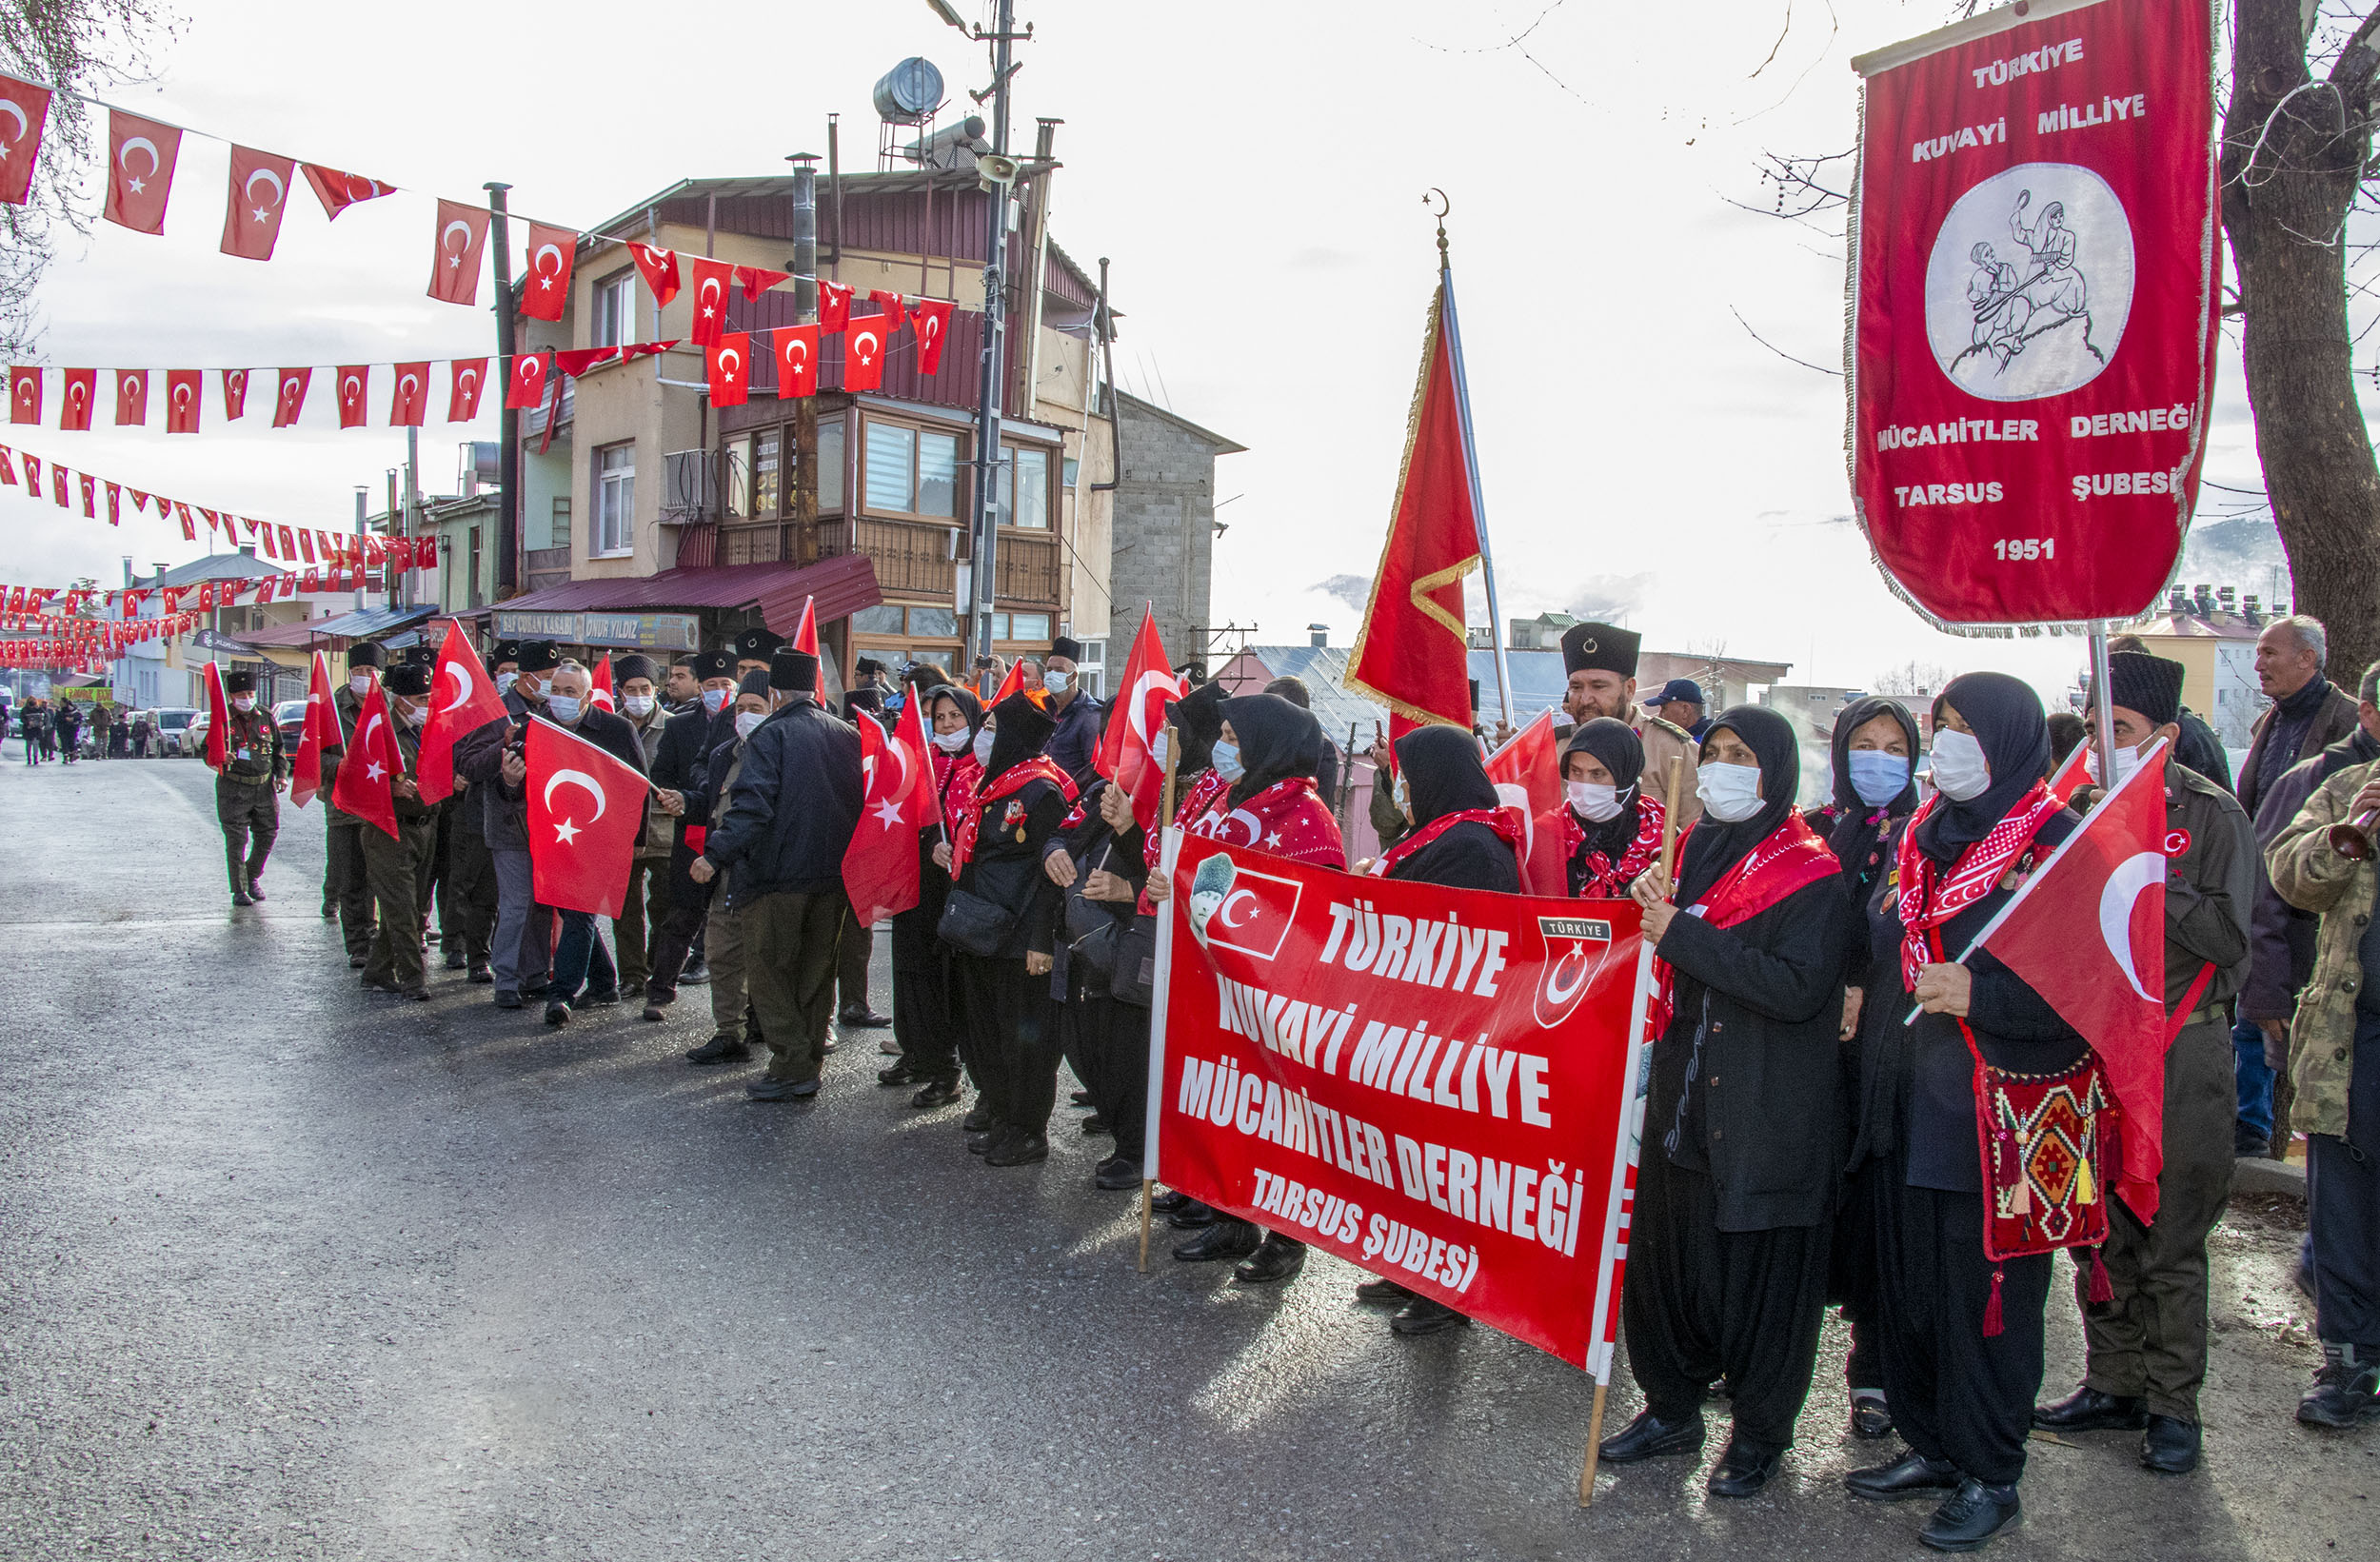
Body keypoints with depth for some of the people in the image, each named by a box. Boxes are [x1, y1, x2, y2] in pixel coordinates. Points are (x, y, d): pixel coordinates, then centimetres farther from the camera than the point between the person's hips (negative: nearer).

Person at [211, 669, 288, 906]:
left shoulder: (266, 718, 7)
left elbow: (278, 750, 15)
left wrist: (281, 775, 4)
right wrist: (220, 758, -25)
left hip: (264, 787, 3)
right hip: (233, 789, -3)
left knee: (267, 834, 8)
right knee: (236, 840, -3)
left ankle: (253, 878, 29)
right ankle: (239, 890, 4)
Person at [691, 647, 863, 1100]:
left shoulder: (770, 736, -9)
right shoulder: (848, 736, 9)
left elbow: (752, 804, -22)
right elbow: (862, 802, 12)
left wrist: (715, 854, -23)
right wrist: (849, 860, 19)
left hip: (778, 874, -6)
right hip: (833, 875, 6)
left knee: (769, 970, 3)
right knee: (816, 972, 14)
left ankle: (792, 1067, -2)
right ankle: (808, 1064, 19)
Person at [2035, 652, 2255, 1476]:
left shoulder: (2211, 814, -5)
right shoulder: (2079, 808, 7)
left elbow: (2227, 936, -14)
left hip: (2182, 1047, -4)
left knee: (2173, 1241, 2)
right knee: (2102, 1229, 11)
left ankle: (2173, 1403, 15)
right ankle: (2115, 1383, 24)